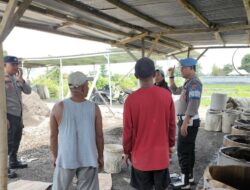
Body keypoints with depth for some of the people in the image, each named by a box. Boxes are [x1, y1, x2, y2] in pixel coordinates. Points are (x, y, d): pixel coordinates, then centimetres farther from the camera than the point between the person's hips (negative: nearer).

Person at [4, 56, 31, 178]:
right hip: (9, 115, -8)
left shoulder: (16, 79, 9)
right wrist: (4, 118, -22)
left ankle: (13, 162, 34)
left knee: (16, 140, 18)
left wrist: (21, 80, -11)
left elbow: (28, 91, 5)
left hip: (18, 115, 8)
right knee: (8, 142, -4)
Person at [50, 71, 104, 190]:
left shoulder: (59, 107, -9)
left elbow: (53, 135, -2)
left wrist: (54, 155, 11)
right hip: (88, 159, 0)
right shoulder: (94, 108, -8)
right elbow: (99, 136, -3)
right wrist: (100, 156, 9)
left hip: (65, 158, 0)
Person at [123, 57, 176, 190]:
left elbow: (128, 129, -8)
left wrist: (127, 151, 6)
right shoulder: (166, 95, -8)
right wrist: (170, 145, 15)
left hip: (140, 155, -2)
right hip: (161, 153, 2)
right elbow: (172, 125, 1)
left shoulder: (131, 99, -15)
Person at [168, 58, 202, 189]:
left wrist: (185, 123, -27)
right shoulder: (188, 83, 14)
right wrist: (171, 76, 16)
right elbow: (174, 91, 26)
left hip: (189, 121, -10)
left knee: (183, 151, -5)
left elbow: (193, 104, -26)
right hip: (187, 120, 10)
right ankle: (189, 175, 28)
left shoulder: (194, 83, -18)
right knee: (189, 149, 17)